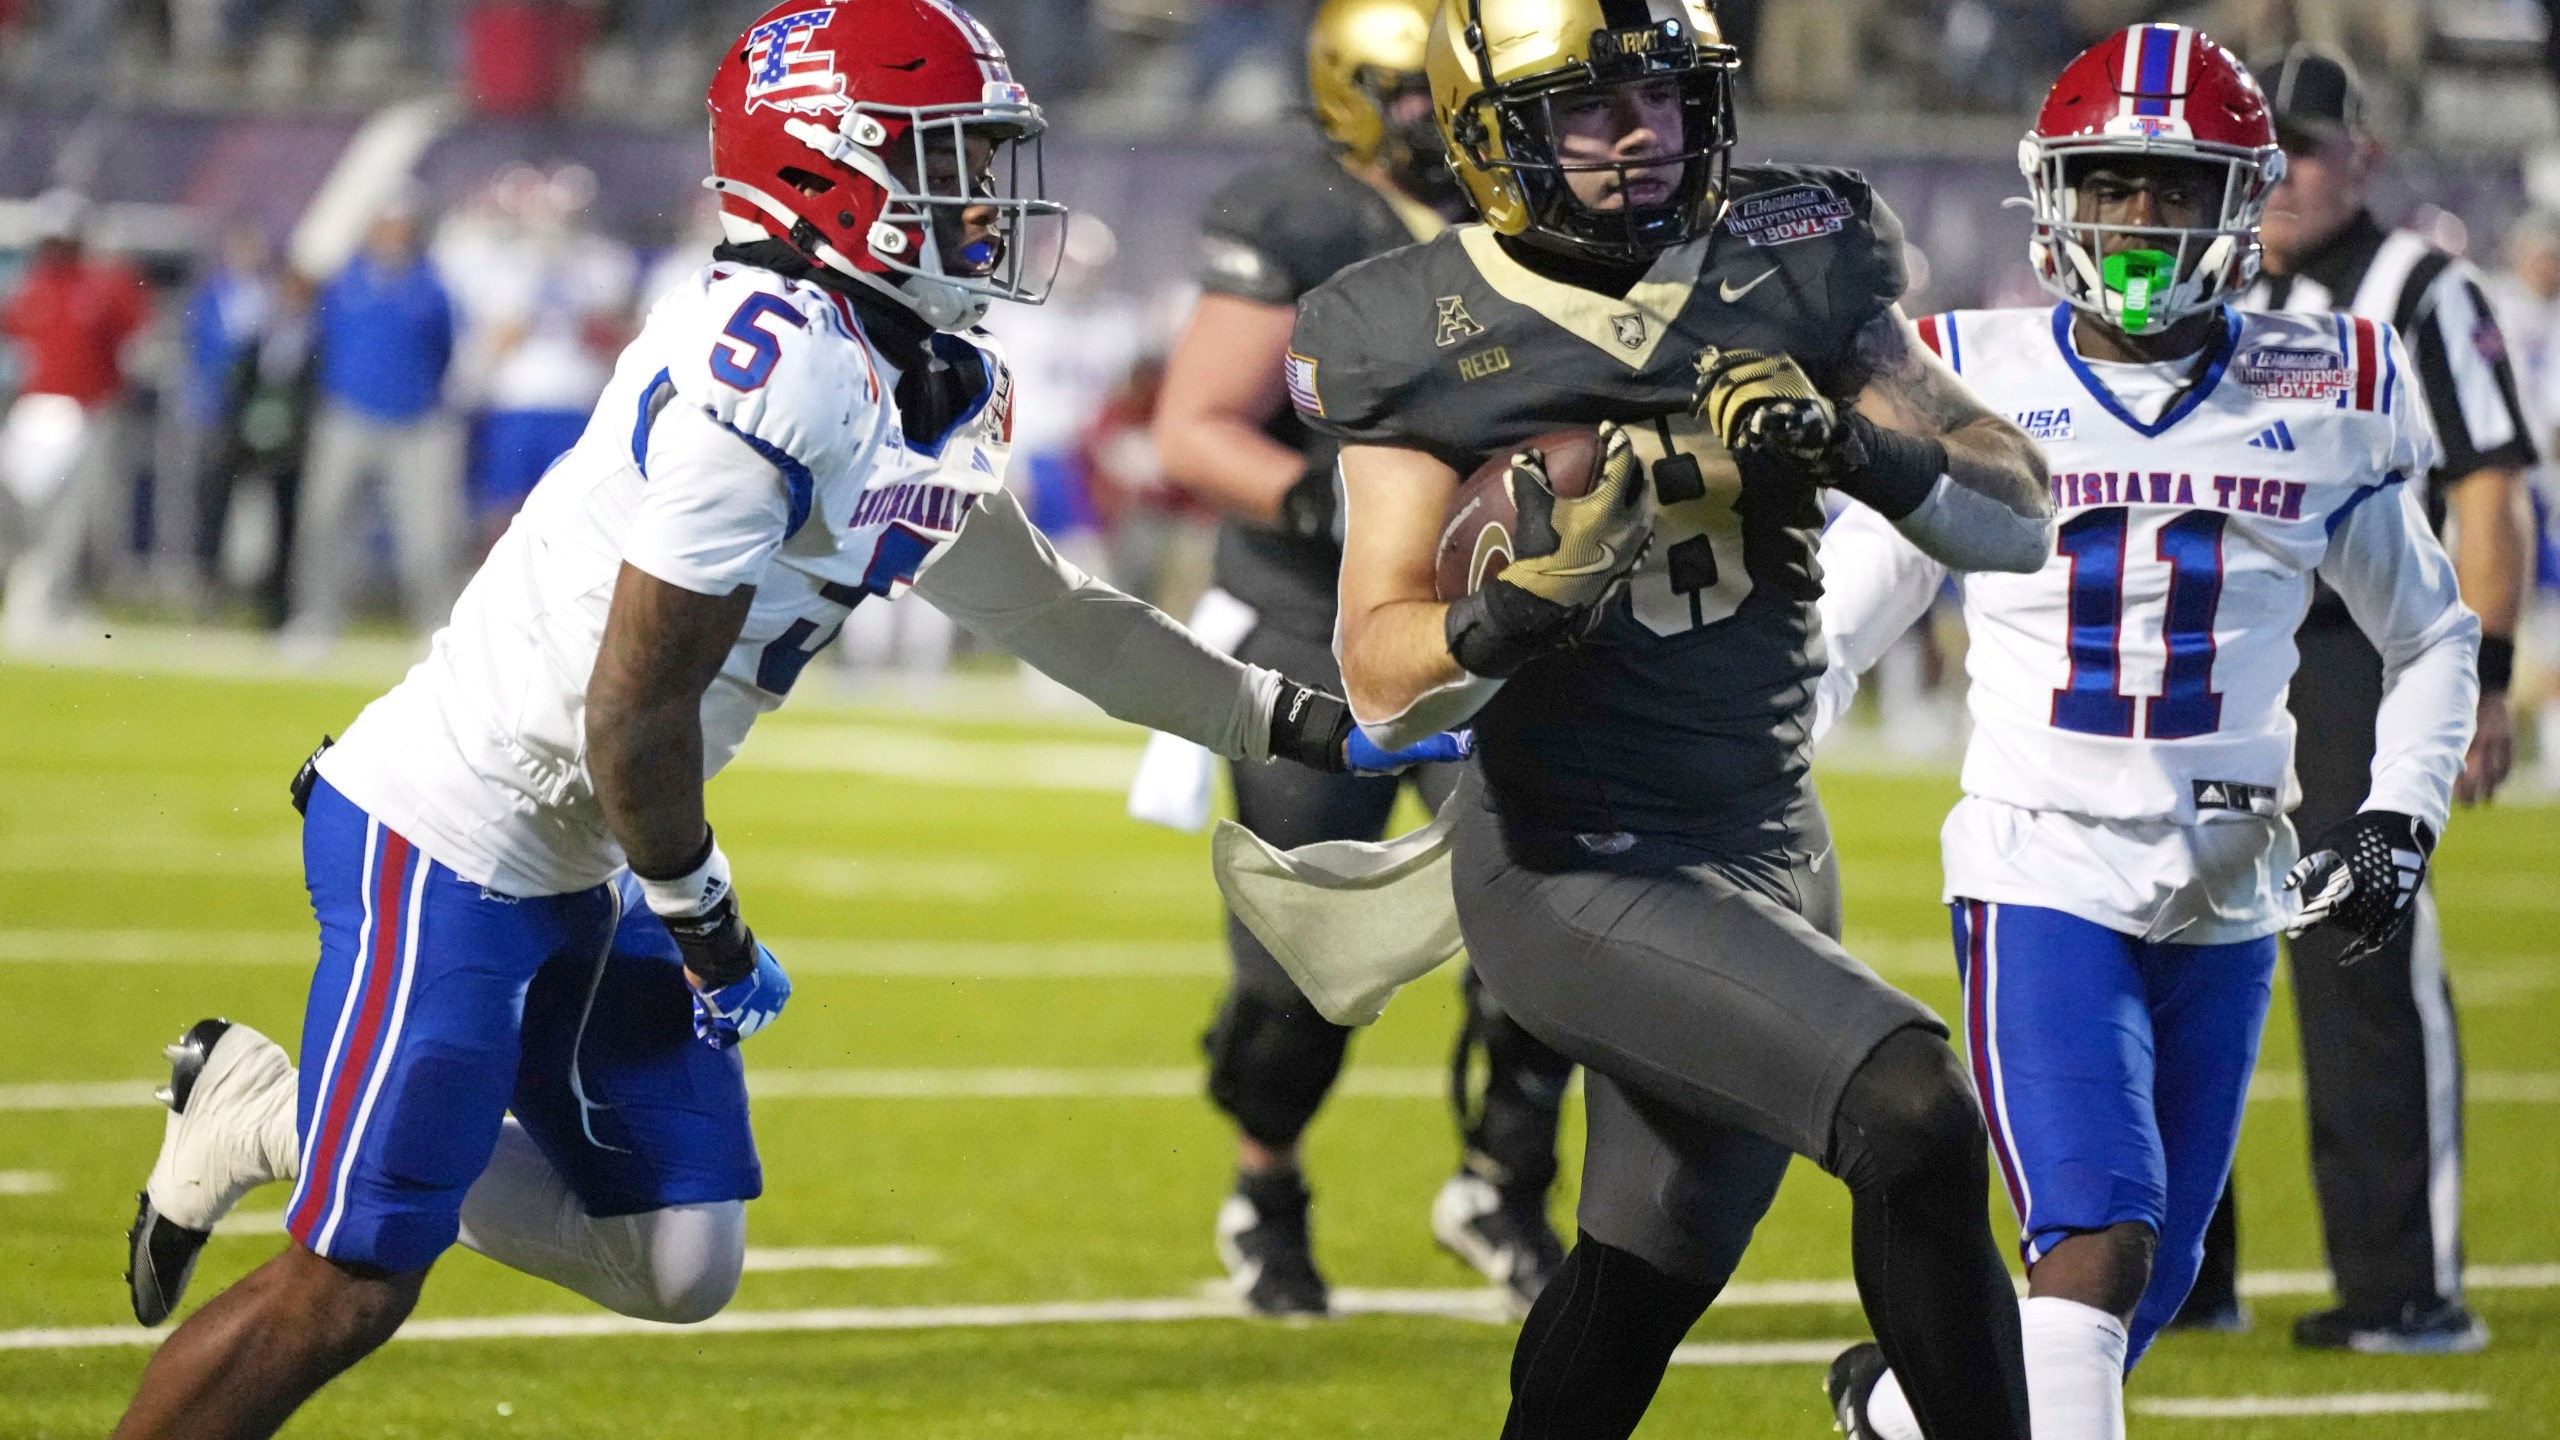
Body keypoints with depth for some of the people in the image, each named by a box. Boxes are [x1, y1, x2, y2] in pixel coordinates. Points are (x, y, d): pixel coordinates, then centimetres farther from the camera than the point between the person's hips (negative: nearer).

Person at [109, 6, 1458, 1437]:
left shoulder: (942, 394, 6)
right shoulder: (770, 367, -25)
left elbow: (1048, 610, 22)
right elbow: (637, 713, -23)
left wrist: (1309, 724, 20)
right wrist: (705, 927, -7)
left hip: (575, 875, 9)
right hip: (449, 843, -9)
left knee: (676, 1266, 11)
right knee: (353, 1285, -9)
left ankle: (279, 1114, 19)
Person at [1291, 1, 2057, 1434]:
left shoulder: (1790, 262, -1)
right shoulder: (1427, 341, -10)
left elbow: (2022, 519, 1)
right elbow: (1384, 686, -10)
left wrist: (1858, 450, -18)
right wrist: (1514, 608, -31)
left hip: (1769, 845, 6)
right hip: (1577, 871, -6)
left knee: (1643, 1281, 20)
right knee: (1914, 1116, -25)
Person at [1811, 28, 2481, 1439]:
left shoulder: (2320, 399, 3)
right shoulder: (1975, 386, -1)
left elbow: (2432, 640, 17)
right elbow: (1826, 634, 8)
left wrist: (2403, 815, 2)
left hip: (2227, 898, 3)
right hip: (2042, 878, -3)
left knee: (2148, 1280, 9)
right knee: (2099, 1241, -20)